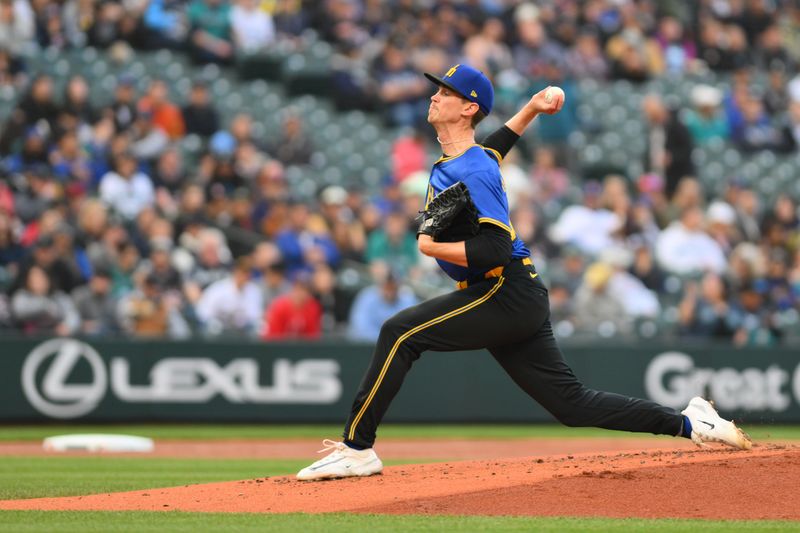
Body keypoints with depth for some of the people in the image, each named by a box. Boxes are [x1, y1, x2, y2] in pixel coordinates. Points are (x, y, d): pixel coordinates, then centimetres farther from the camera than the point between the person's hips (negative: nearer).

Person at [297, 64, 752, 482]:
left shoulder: (473, 173, -16)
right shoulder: (452, 159, 14)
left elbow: (494, 251, -26)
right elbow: (497, 144, 39)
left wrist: (432, 246, -17)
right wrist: (532, 109, 30)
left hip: (506, 296, -10)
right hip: (519, 302, 10)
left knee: (401, 333, -18)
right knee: (572, 402, 10)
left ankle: (357, 448, -20)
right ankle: (689, 423, 11)